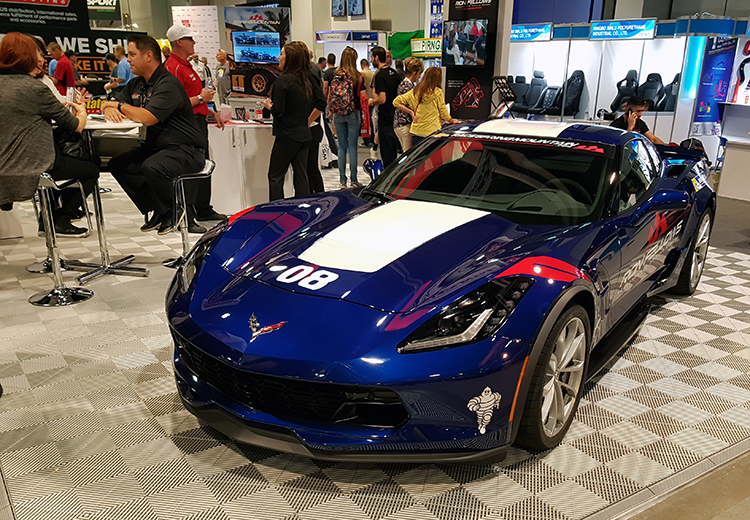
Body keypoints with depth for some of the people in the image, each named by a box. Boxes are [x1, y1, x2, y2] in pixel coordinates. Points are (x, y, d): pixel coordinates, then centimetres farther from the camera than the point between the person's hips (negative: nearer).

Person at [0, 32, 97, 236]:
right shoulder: (35, 88, -16)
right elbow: (76, 126, -9)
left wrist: (61, 107, 15)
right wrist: (81, 112, 12)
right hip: (30, 169, -8)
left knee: (67, 156, 32)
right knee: (91, 170, 13)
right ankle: (61, 220, 13)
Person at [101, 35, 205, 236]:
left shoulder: (168, 84, -15)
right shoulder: (136, 84, 14)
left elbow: (148, 118, -27)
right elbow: (110, 104, 18)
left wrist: (120, 105, -10)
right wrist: (109, 109, -8)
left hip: (184, 150, -9)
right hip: (153, 148, 10)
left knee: (152, 167, -34)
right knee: (117, 164, -3)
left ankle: (174, 213, -7)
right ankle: (156, 211, 4)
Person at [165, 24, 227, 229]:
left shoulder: (185, 65, 17)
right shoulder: (174, 67, -17)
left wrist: (211, 112, 25)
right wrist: (201, 98, -17)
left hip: (198, 121, 11)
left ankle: (204, 210, 32)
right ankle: (185, 219, -4)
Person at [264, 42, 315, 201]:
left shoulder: (283, 80, -13)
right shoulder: (305, 81, 11)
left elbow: (278, 110, -15)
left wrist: (268, 104, 3)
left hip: (287, 135, -7)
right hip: (304, 134, 8)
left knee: (275, 176, 2)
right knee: (301, 176, 9)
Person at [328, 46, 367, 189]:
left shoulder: (335, 76, -1)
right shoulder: (358, 77, -7)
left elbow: (329, 98, 3)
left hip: (338, 115, 2)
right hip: (353, 114, -2)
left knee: (341, 147, 9)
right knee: (352, 147, 3)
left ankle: (342, 180, 11)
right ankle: (353, 180, 7)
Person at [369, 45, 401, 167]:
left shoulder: (379, 76, -17)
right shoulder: (393, 72, 8)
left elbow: (382, 99, -26)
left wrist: (372, 101, -6)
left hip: (385, 118, -8)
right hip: (395, 115, 9)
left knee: (386, 151, 0)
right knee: (394, 148, 17)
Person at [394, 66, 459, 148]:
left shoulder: (415, 91, 4)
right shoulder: (438, 92, -8)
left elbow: (396, 102, 6)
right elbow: (443, 113, -1)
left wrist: (411, 112, 7)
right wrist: (452, 120, 18)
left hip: (416, 132, 4)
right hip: (432, 132, -4)